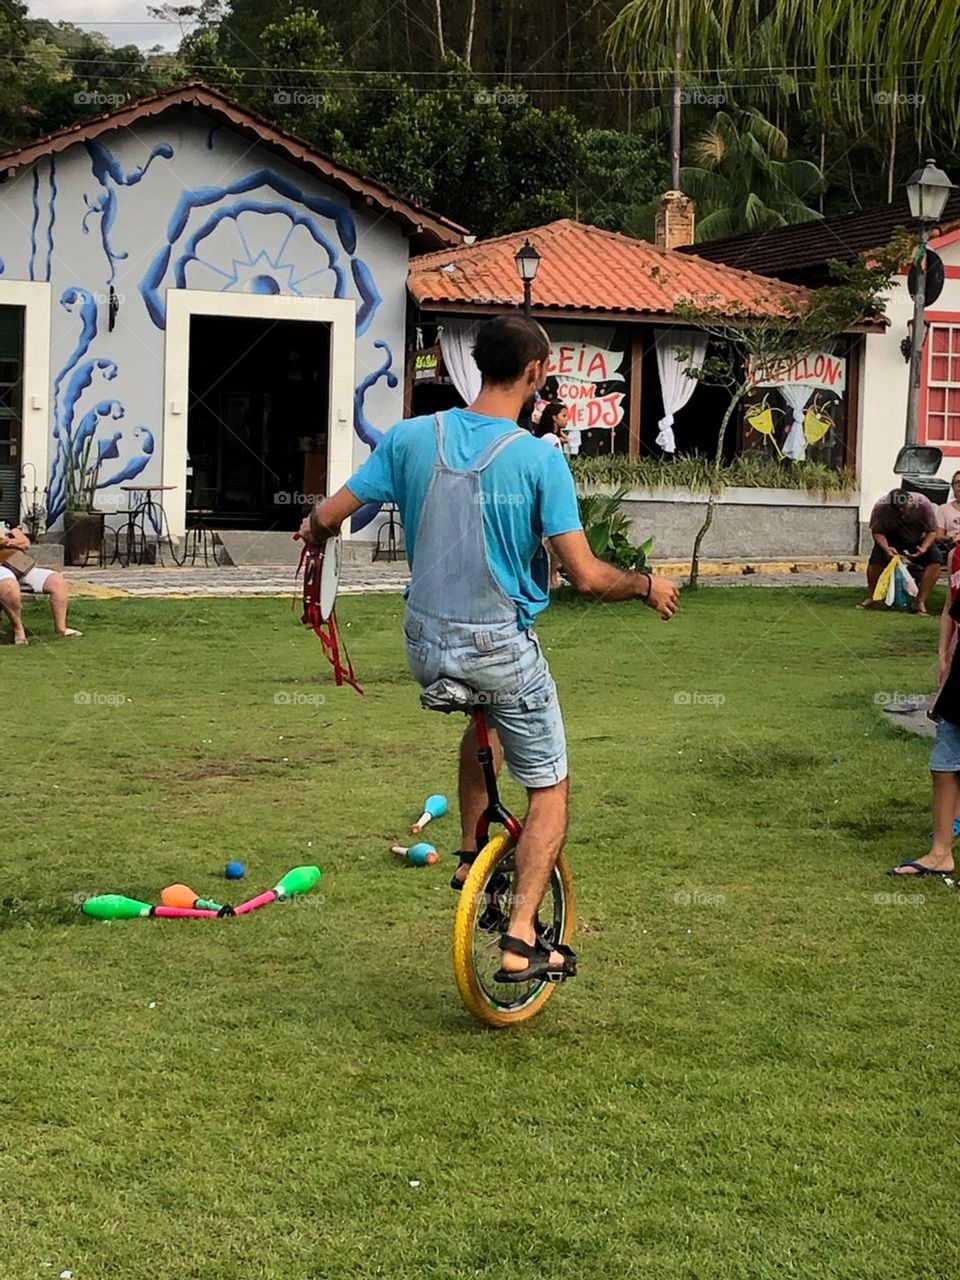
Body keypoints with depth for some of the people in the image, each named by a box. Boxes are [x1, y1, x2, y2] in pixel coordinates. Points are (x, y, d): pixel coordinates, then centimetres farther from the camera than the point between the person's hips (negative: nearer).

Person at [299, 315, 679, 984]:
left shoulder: (411, 438, -5)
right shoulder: (540, 458, -16)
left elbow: (327, 517, 0)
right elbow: (586, 575, -18)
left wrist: (314, 528, 24)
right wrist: (647, 587, 2)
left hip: (426, 646, 5)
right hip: (502, 647, -5)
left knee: (486, 715, 37)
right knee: (550, 788, 13)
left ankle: (472, 853, 34)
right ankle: (522, 939, 3)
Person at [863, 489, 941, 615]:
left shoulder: (924, 504, -28)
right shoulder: (880, 508, -27)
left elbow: (932, 531, -19)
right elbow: (877, 532, -15)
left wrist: (923, 549, -38)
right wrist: (886, 548, -35)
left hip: (918, 541, 1)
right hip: (891, 540, 0)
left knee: (934, 560, -26)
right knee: (876, 558, -29)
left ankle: (920, 603, -19)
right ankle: (870, 598, -6)